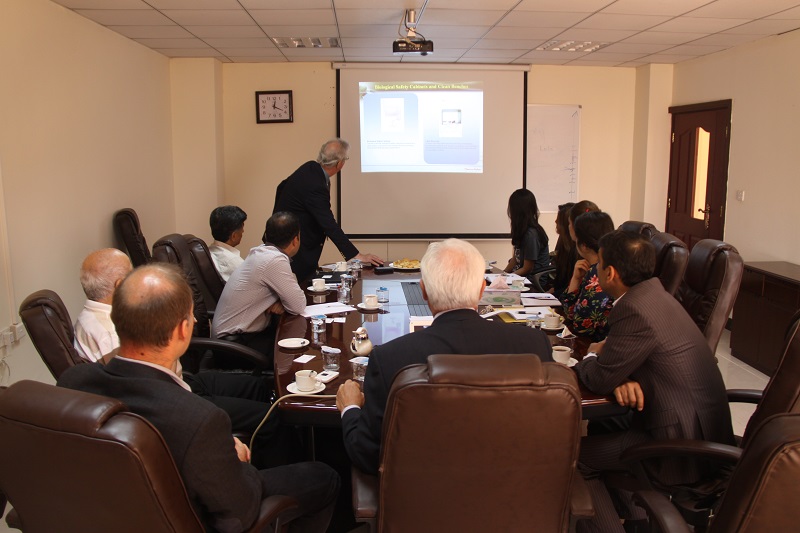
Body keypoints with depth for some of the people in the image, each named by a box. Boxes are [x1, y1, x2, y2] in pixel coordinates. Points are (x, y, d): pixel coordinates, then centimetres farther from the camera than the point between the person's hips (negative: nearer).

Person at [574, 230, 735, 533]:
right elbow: (625, 354, 13)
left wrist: (591, 355, 4)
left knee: (577, 455, -8)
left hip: (684, 445, -9)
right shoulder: (652, 293, 4)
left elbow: (598, 380, -17)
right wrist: (622, 379, -9)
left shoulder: (635, 310, -25)